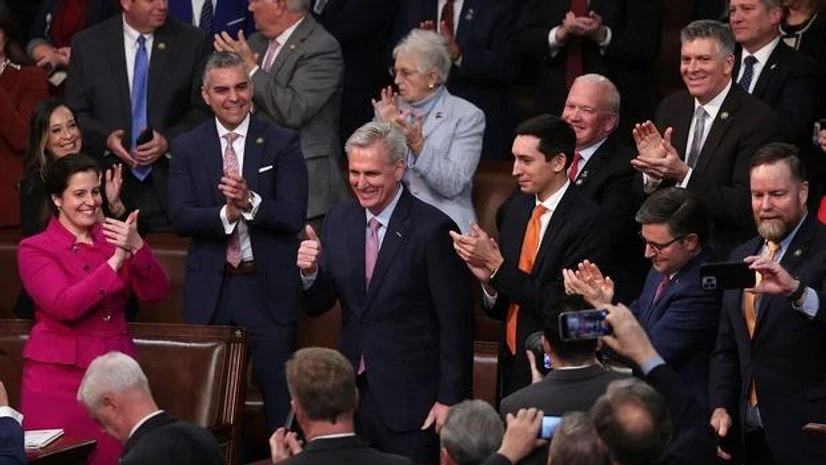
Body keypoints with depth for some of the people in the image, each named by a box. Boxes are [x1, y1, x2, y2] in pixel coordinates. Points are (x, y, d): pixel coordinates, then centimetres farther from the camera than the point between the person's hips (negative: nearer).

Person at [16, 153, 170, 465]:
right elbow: (65, 306, -16)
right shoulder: (34, 250, -1)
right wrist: (115, 261, -19)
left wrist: (136, 247, -17)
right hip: (59, 376, -4)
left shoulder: (112, 238, 13)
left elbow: (155, 293, 0)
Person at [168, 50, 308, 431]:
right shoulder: (187, 147, 6)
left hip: (268, 287, -2)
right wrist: (226, 214, -21)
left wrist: (250, 202, -26)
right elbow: (180, 217, -4)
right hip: (210, 290, 2)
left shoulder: (283, 144, 0)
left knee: (279, 397, 0)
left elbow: (293, 217, -9)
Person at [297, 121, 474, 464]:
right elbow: (318, 304, 10)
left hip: (411, 400, -5)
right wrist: (310, 271, -12)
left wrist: (450, 398, -12)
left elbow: (456, 323, -11)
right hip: (353, 393, 5)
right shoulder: (338, 221, 5)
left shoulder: (432, 229, -13)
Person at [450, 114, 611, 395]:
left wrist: (498, 266, -17)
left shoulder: (587, 221, -15)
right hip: (512, 366, 6)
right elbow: (500, 308, 11)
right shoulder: (513, 209, 6)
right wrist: (489, 280, -11)